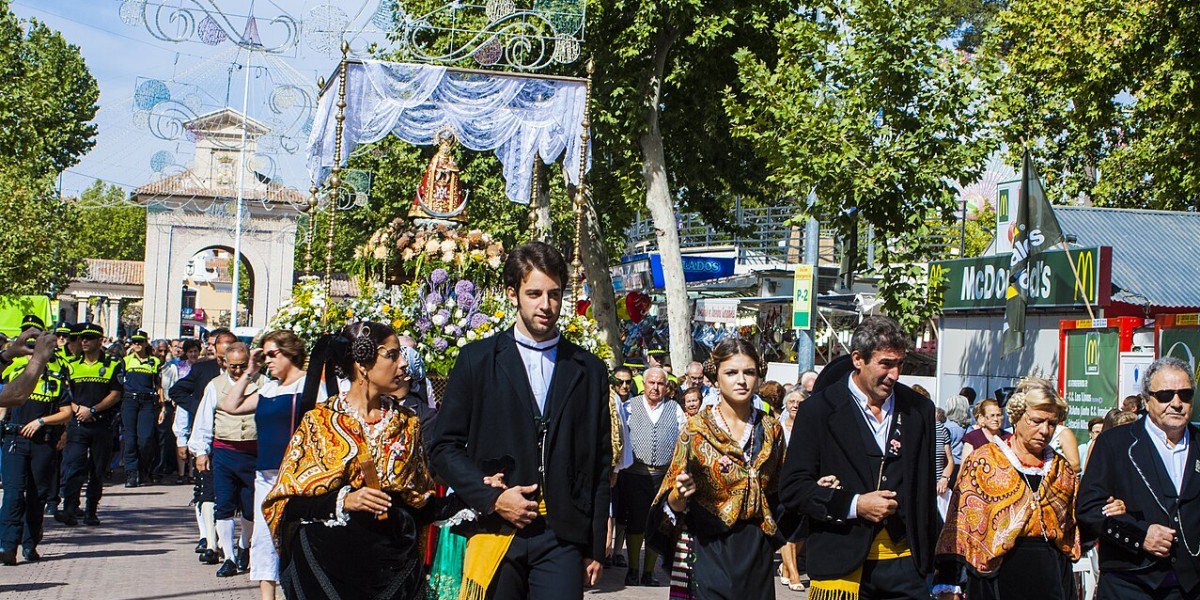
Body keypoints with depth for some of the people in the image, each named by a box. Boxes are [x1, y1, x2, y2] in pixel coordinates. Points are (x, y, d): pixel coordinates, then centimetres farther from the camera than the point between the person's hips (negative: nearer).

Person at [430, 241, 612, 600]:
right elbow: (445, 448, 4)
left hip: (563, 538, 1)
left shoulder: (589, 370, 10)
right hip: (494, 531, -1)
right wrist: (492, 498, -10)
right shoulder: (477, 359, 5)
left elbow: (600, 463, 11)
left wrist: (595, 548, 7)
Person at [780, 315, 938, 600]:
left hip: (904, 563, 3)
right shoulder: (819, 410, -2)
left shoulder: (919, 410, 9)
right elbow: (792, 488, -5)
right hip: (840, 564, -3)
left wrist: (928, 555, 13)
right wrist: (854, 505, -14)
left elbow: (925, 487, 16)